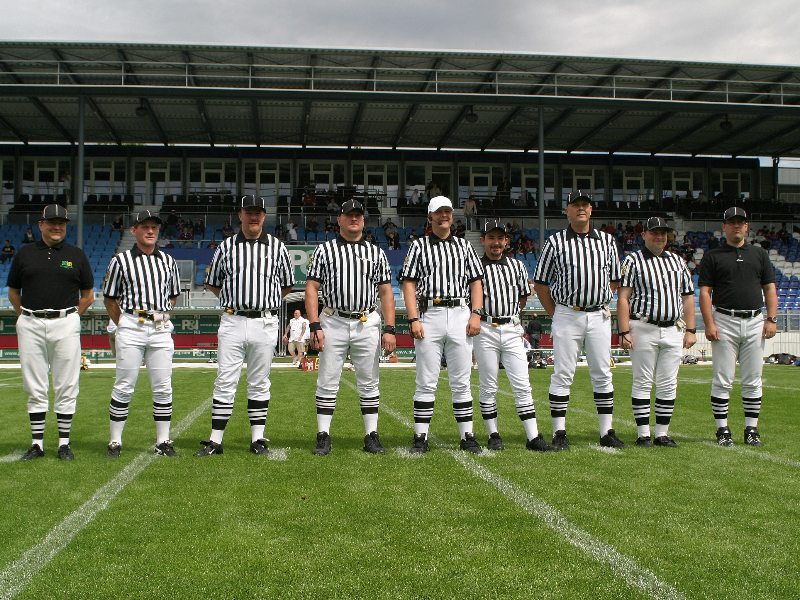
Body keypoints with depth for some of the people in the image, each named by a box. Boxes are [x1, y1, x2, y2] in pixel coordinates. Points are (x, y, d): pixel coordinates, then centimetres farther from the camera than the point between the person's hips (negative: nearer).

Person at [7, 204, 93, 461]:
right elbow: (13, 292, 16)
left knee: (66, 387, 1)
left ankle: (64, 443, 9)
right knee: (35, 388, 5)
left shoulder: (76, 255, 7)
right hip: (30, 326, 1)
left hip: (65, 325, -1)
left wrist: (70, 317, 3)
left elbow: (88, 295, 11)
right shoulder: (25, 253, 10)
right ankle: (37, 443, 12)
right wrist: (25, 317, 6)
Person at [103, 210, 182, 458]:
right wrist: (123, 326, 2)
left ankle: (163, 441, 12)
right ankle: (115, 442, 8)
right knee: (124, 386, 0)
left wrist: (163, 317, 10)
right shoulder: (121, 260, 3)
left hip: (161, 329, 3)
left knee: (163, 388, 4)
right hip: (131, 328, -3)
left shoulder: (168, 261, 12)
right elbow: (109, 299, 7)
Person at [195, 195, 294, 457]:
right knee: (225, 382, 0)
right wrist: (234, 300, 8)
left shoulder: (277, 247, 7)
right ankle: (215, 440, 4)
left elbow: (287, 285, 15)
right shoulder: (226, 247, 7)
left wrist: (265, 301, 8)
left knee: (259, 383, 7)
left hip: (265, 324, 0)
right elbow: (212, 283, 16)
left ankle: (258, 439, 15)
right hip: (232, 322, 0)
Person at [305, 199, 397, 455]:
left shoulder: (376, 253, 12)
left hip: (367, 324, 1)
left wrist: (389, 329, -1)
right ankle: (323, 436, 8)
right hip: (333, 322, -1)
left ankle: (371, 436, 12)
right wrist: (315, 326, -9)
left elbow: (385, 292, 8)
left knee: (368, 383, 5)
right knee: (327, 382, 1)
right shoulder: (324, 250, 7)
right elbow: (312, 288, 1)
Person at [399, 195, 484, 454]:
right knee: (426, 381, -1)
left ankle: (467, 436, 9)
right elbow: (409, 284, 2)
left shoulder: (464, 245, 17)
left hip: (460, 314, 2)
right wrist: (413, 319, -9)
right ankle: (420, 437, 4)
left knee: (461, 381, 4)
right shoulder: (419, 246, 9)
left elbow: (476, 281, 13)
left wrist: (476, 314, -1)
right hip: (429, 315, -2)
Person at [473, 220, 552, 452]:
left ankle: (533, 437, -1)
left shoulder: (517, 266, 12)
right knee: (488, 386, 3)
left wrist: (508, 313, 13)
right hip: (485, 330, -3)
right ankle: (493, 435, 13)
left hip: (512, 330, 3)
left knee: (522, 385, -1)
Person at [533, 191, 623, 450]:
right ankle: (559, 433, 5)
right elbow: (540, 283, 4)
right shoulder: (555, 242, 2)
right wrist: (556, 314, 1)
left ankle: (607, 432, 14)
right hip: (566, 316, -3)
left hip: (599, 316, 3)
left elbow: (614, 280, 18)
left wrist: (600, 304, 9)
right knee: (562, 375, -1)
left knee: (603, 375, 6)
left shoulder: (606, 241, 10)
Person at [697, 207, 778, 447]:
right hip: (724, 321, -3)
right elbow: (705, 292, -1)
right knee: (723, 380, -2)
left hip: (755, 322, 3)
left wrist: (771, 319, -1)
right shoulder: (712, 256, 5)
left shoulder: (759, 254, 14)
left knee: (753, 380, 6)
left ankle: (751, 429, 13)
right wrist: (709, 324, -11)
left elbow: (770, 288, 12)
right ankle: (722, 430, 6)